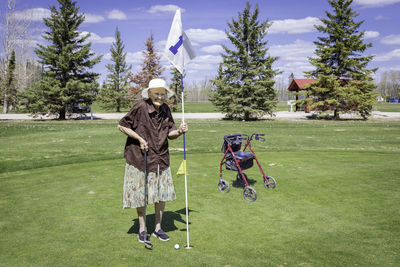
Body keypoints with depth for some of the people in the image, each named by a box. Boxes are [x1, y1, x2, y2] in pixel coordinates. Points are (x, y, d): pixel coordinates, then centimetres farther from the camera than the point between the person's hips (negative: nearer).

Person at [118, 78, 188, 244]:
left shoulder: (166, 110, 3)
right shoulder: (140, 107, -14)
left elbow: (170, 134, 5)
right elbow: (121, 126, -7)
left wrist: (180, 131, -16)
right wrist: (139, 138, -15)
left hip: (160, 158, 5)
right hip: (140, 158, -5)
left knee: (163, 193, 8)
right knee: (141, 193, 8)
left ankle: (158, 227, 26)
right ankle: (142, 229, 26)